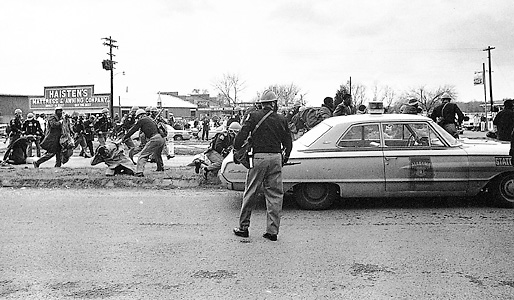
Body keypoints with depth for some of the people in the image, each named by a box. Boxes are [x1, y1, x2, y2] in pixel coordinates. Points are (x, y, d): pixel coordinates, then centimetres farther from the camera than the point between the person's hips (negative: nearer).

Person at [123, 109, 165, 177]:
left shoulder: (141, 120, 5)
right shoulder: (150, 119, 27)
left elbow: (133, 130, 5)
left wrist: (124, 138, 13)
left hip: (154, 140, -8)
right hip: (161, 139, 8)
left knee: (143, 155, -9)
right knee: (157, 154, 33)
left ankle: (139, 172, -21)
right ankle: (161, 167, 50)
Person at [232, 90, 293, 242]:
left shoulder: (253, 116, 1)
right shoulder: (281, 119, 8)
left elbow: (241, 137, -8)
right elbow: (288, 142, 11)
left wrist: (236, 150, 7)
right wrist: (285, 158, 25)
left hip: (258, 157, -2)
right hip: (276, 158, 2)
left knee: (250, 194, 7)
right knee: (275, 195, 7)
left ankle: (243, 227, 15)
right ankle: (272, 231, 9)